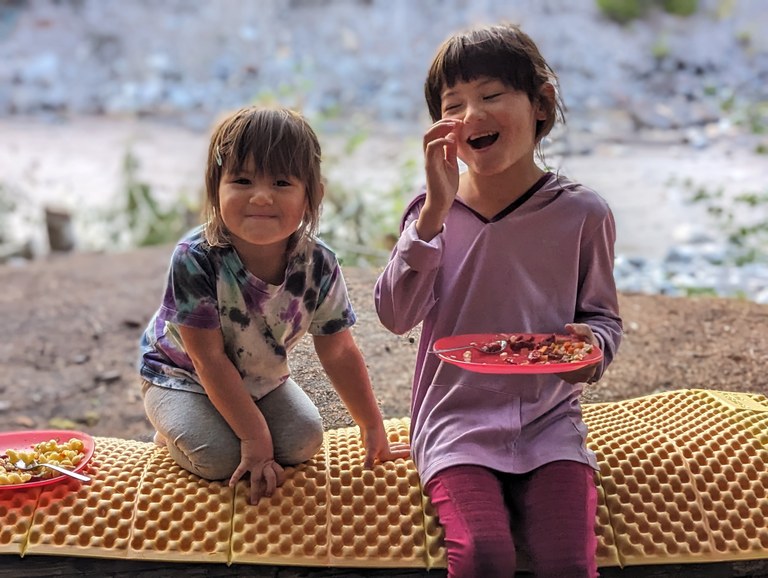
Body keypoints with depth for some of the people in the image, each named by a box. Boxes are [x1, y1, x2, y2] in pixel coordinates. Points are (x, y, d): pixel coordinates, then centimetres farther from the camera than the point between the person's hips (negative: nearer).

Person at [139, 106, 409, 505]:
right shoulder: (195, 259, -33)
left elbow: (339, 353, -10)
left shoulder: (318, 265, -22)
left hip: (261, 378, 4)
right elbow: (210, 359, -26)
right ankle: (172, 431, 10)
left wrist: (373, 429, -5)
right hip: (180, 374, -4)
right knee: (218, 456, -24)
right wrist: (255, 435, -26)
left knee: (304, 441, -14)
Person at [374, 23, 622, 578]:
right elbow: (396, 314, -12)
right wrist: (436, 212, -19)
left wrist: (593, 345, -14)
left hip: (549, 422, 1)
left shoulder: (583, 213, -1)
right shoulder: (433, 208, -1)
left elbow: (602, 314, 11)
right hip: (457, 423, 0)